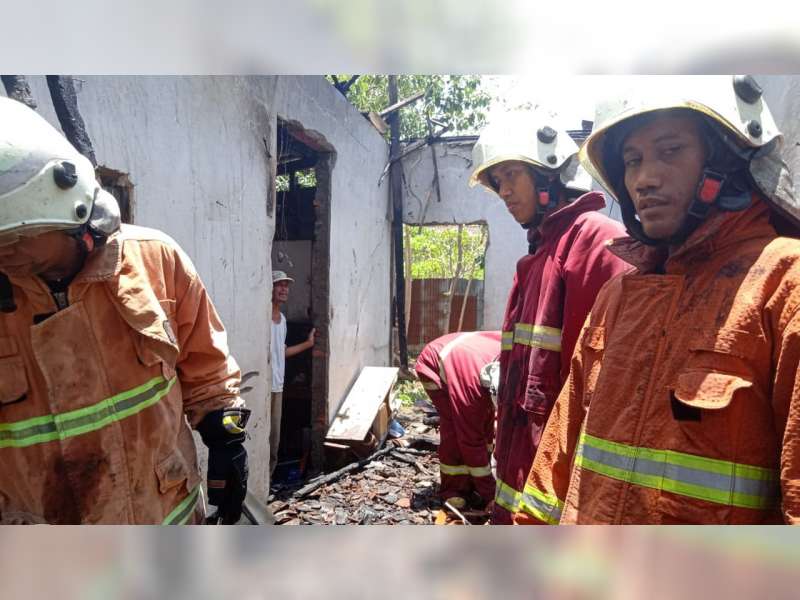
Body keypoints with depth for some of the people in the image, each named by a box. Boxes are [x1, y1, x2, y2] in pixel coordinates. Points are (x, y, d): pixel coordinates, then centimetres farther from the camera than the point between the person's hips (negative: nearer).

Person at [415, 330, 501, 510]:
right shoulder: (470, 384, -42)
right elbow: (472, 440, -32)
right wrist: (490, 494, -25)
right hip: (433, 364, -6)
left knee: (484, 426, -4)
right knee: (455, 429, -18)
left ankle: (474, 484, 9)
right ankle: (452, 489, 0)